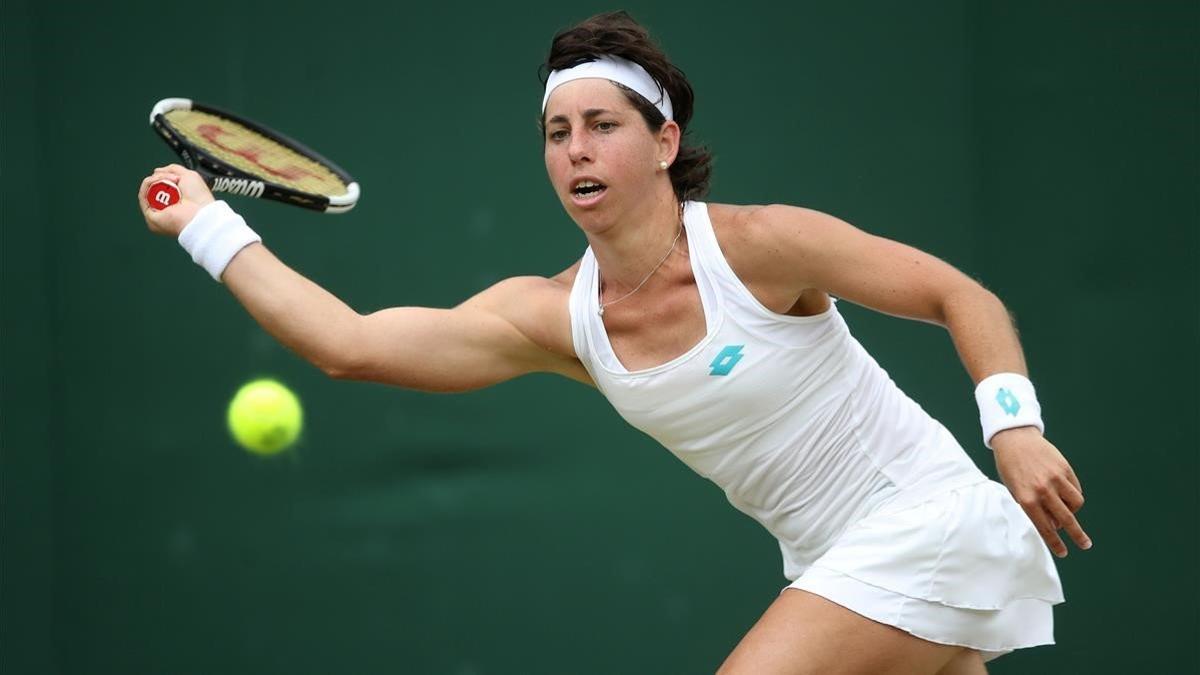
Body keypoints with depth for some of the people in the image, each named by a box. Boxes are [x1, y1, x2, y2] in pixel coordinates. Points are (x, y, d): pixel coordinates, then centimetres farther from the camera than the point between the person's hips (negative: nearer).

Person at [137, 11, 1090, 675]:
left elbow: (963, 298, -11)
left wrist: (1016, 429, -24)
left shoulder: (760, 245, -17)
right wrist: (209, 226, -9)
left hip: (925, 519, -6)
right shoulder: (554, 318, -3)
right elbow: (350, 343, -9)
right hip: (835, 560, 6)